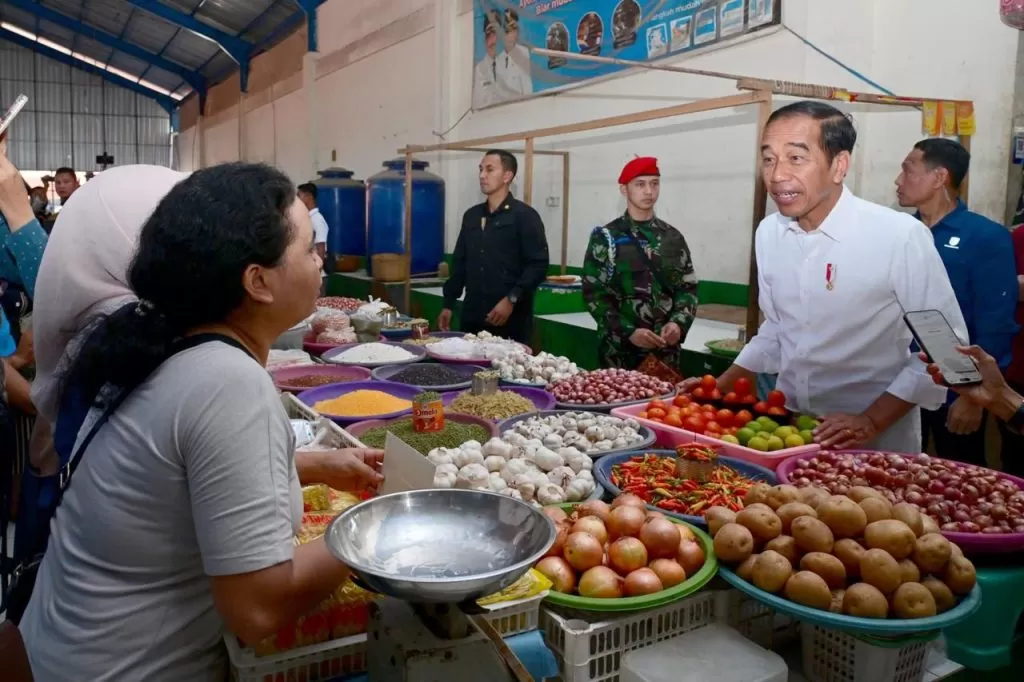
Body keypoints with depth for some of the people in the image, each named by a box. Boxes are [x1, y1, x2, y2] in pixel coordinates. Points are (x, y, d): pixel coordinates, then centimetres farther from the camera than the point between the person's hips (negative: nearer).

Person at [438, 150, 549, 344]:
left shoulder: (524, 215, -4)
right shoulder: (471, 216, 14)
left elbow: (539, 265, -10)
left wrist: (511, 300, -19)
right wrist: (448, 304, 12)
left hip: (511, 321, -5)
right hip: (472, 318, 5)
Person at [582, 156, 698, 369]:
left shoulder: (673, 238, 9)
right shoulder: (605, 237, -1)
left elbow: (688, 288, 10)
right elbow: (594, 294, -7)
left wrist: (678, 323, -10)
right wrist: (629, 331, -17)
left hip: (665, 350, 3)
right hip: (619, 350, -3)